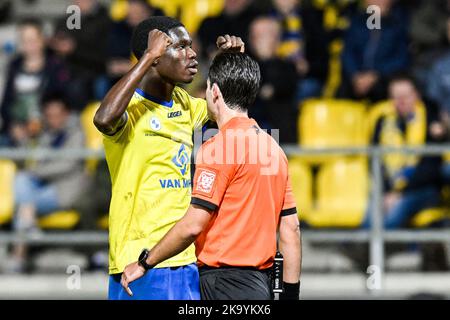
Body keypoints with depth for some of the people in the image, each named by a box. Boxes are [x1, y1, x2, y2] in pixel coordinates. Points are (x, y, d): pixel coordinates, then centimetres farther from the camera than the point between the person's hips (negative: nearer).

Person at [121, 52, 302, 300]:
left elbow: (192, 225, -16)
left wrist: (144, 263, -5)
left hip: (226, 285, -8)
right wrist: (291, 291, 17)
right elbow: (291, 229, 12)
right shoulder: (274, 149, 12)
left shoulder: (219, 146, -12)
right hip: (260, 284, 8)